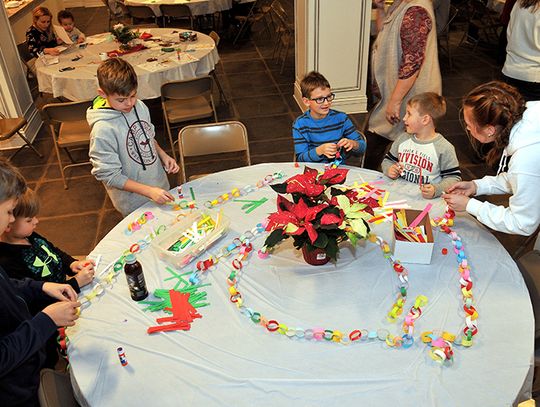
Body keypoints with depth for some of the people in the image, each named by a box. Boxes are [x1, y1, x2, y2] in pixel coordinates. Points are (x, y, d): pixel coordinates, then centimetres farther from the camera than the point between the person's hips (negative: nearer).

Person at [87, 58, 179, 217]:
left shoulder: (140, 106, -7)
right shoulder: (103, 130, -27)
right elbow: (109, 176, -22)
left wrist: (163, 155, -5)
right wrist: (148, 191, -27)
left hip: (160, 185, 6)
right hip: (135, 202, -6)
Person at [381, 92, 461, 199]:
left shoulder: (444, 148, -6)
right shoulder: (402, 139, 9)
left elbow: (454, 178, -5)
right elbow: (388, 161, 22)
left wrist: (436, 190, -22)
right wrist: (389, 170, 0)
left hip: (425, 198, -3)